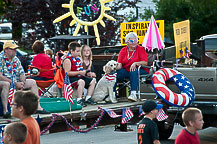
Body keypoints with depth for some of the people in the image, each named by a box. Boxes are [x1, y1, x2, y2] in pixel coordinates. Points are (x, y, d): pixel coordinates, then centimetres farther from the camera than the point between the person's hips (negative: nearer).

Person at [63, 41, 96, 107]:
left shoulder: (78, 59, 16)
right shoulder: (67, 60, -13)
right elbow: (67, 73, -22)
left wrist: (84, 71, 9)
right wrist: (79, 72, -24)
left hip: (80, 77, 10)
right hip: (71, 78, -10)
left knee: (92, 81, 4)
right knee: (81, 81, -37)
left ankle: (88, 98, 6)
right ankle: (79, 100, -32)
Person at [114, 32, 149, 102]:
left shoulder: (141, 49, 0)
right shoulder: (123, 50, 10)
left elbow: (145, 62, -11)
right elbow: (119, 64, 3)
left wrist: (135, 63, -27)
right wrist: (117, 66, -21)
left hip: (140, 70, -3)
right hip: (126, 71, 3)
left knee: (134, 71, -37)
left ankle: (133, 94, -45)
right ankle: (112, 93, -28)